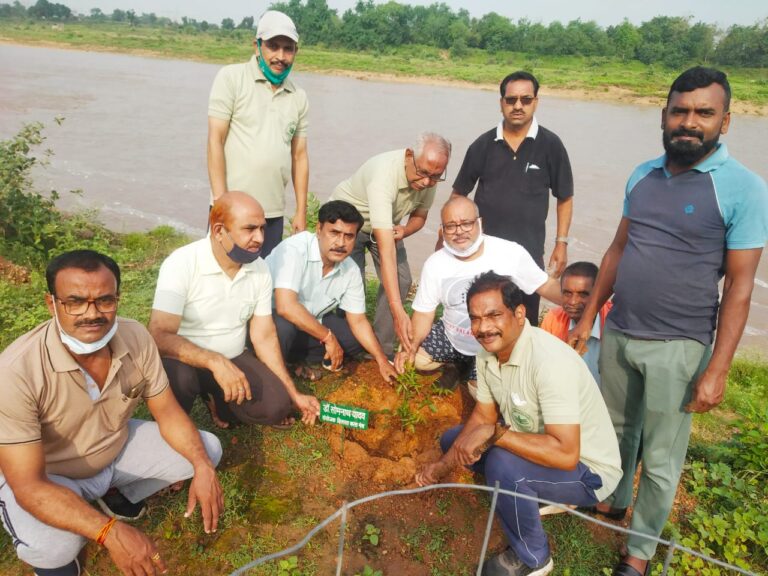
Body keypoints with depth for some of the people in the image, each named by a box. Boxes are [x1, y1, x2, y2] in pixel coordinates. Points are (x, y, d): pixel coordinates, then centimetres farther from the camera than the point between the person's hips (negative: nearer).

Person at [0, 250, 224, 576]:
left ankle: (124, 498, 16)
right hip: (48, 476, -4)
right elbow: (28, 485, -32)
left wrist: (202, 467, -26)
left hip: (120, 448, 5)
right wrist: (109, 533, -43)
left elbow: (167, 412, -9)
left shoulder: (135, 337, -20)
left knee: (208, 449, -5)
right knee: (52, 547, -34)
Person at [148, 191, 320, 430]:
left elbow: (265, 337, -1)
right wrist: (215, 362, -44)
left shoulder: (260, 269, -7)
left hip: (234, 359, 4)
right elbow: (159, 336, -30)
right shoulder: (181, 264, -23)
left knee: (277, 406, -16)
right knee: (178, 377, -38)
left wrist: (293, 394, -3)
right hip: (185, 360, -4)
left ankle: (217, 399, 13)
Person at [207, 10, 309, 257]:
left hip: (274, 213, 4)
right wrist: (221, 201, -12)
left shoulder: (298, 97, 11)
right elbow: (215, 140, -6)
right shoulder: (231, 77, -2)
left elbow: (299, 156, 12)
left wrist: (301, 211, 9)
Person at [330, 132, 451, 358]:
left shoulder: (428, 179, -21)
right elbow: (386, 249, -49)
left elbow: (419, 216, 1)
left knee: (401, 280, -7)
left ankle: (382, 350, 6)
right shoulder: (385, 174, -42)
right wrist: (398, 312, -52)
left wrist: (404, 230, -26)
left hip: (387, 224, 6)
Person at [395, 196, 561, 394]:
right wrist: (412, 346, -23)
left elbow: (546, 286, -11)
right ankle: (458, 364, 18)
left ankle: (470, 369, 18)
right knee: (411, 359, -9)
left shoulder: (511, 253, -21)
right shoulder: (435, 263, -14)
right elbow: (424, 312, -6)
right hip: (451, 338, 3)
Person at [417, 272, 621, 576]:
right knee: (452, 439, 7)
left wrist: (495, 433, -32)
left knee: (501, 464, -33)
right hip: (537, 446, 8)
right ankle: (535, 498, 14)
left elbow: (566, 454, -38)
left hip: (587, 470, -8)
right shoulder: (488, 351, -7)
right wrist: (443, 465, -6)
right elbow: (483, 417, 3)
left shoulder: (549, 361, -33)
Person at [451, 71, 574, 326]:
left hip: (529, 252, -1)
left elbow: (565, 198, 4)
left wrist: (561, 243, -1)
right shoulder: (483, 144, 0)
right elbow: (459, 193, 8)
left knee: (526, 321, 9)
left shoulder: (550, 145, -3)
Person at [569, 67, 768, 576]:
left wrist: (717, 370, -14)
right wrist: (587, 317, 11)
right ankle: (613, 499, 48)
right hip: (617, 334, 5)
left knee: (661, 458, 10)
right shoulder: (643, 175, 5)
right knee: (618, 430, 23)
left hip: (677, 348, -5)